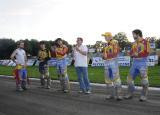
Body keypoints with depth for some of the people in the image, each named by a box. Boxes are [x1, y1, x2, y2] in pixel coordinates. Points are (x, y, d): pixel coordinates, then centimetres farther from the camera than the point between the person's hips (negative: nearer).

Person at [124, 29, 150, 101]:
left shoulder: (145, 42, -5)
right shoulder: (134, 43, 15)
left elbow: (147, 53, -11)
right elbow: (131, 53, 15)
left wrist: (138, 54, -14)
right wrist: (132, 54, -6)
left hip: (142, 62, -7)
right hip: (134, 62, 7)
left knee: (144, 79, -5)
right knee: (130, 78, 7)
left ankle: (144, 96, 4)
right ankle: (130, 94, 18)